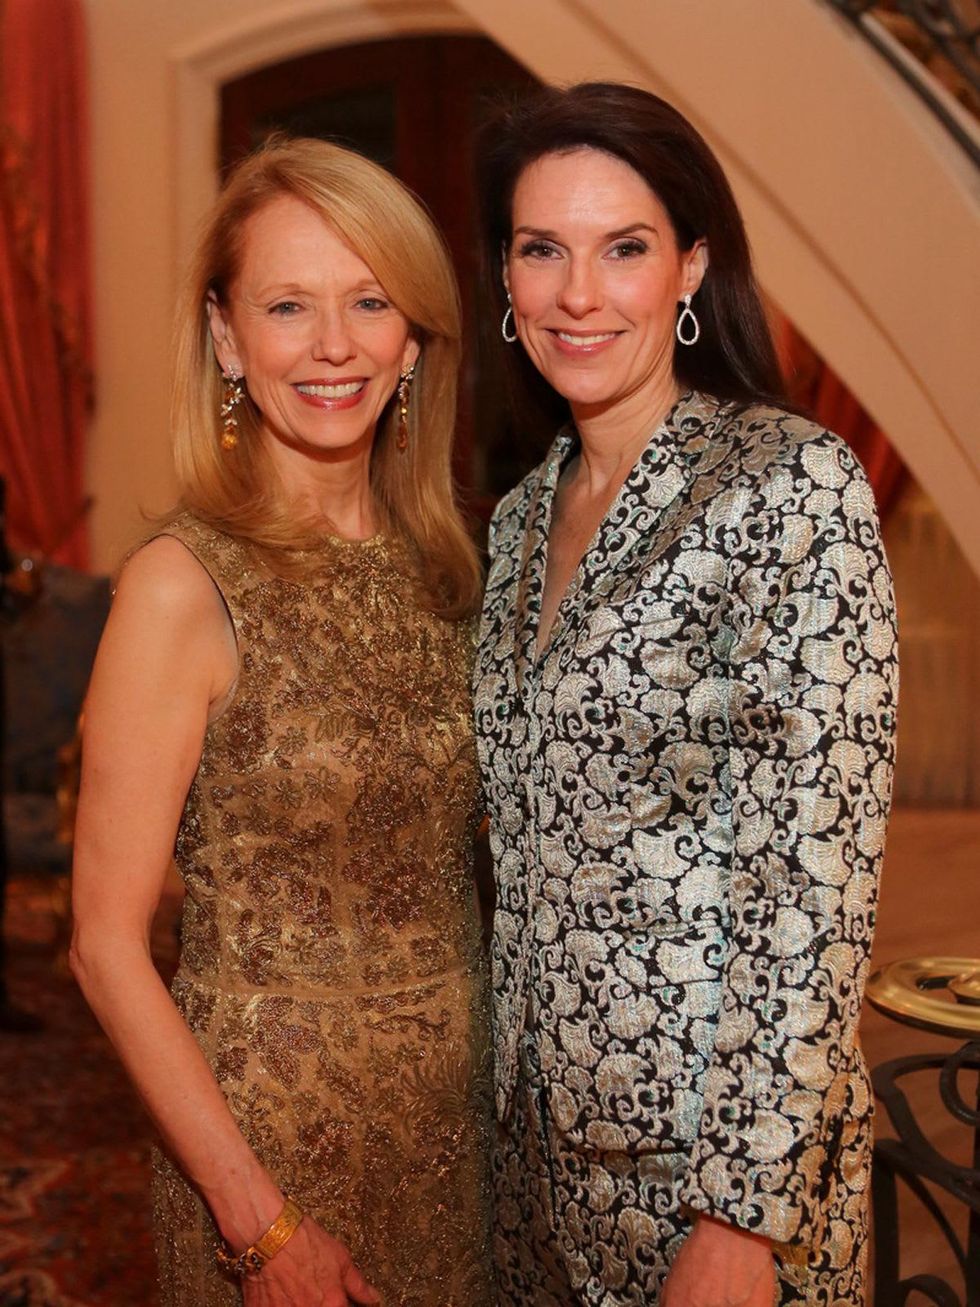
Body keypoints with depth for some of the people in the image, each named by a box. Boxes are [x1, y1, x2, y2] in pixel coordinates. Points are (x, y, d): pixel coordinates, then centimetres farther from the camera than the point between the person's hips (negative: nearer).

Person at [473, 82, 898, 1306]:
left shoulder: (795, 485, -15)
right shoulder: (523, 514, 5)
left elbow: (817, 872, -18)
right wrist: (501, 1093, 10)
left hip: (715, 1132, -6)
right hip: (540, 1129, 6)